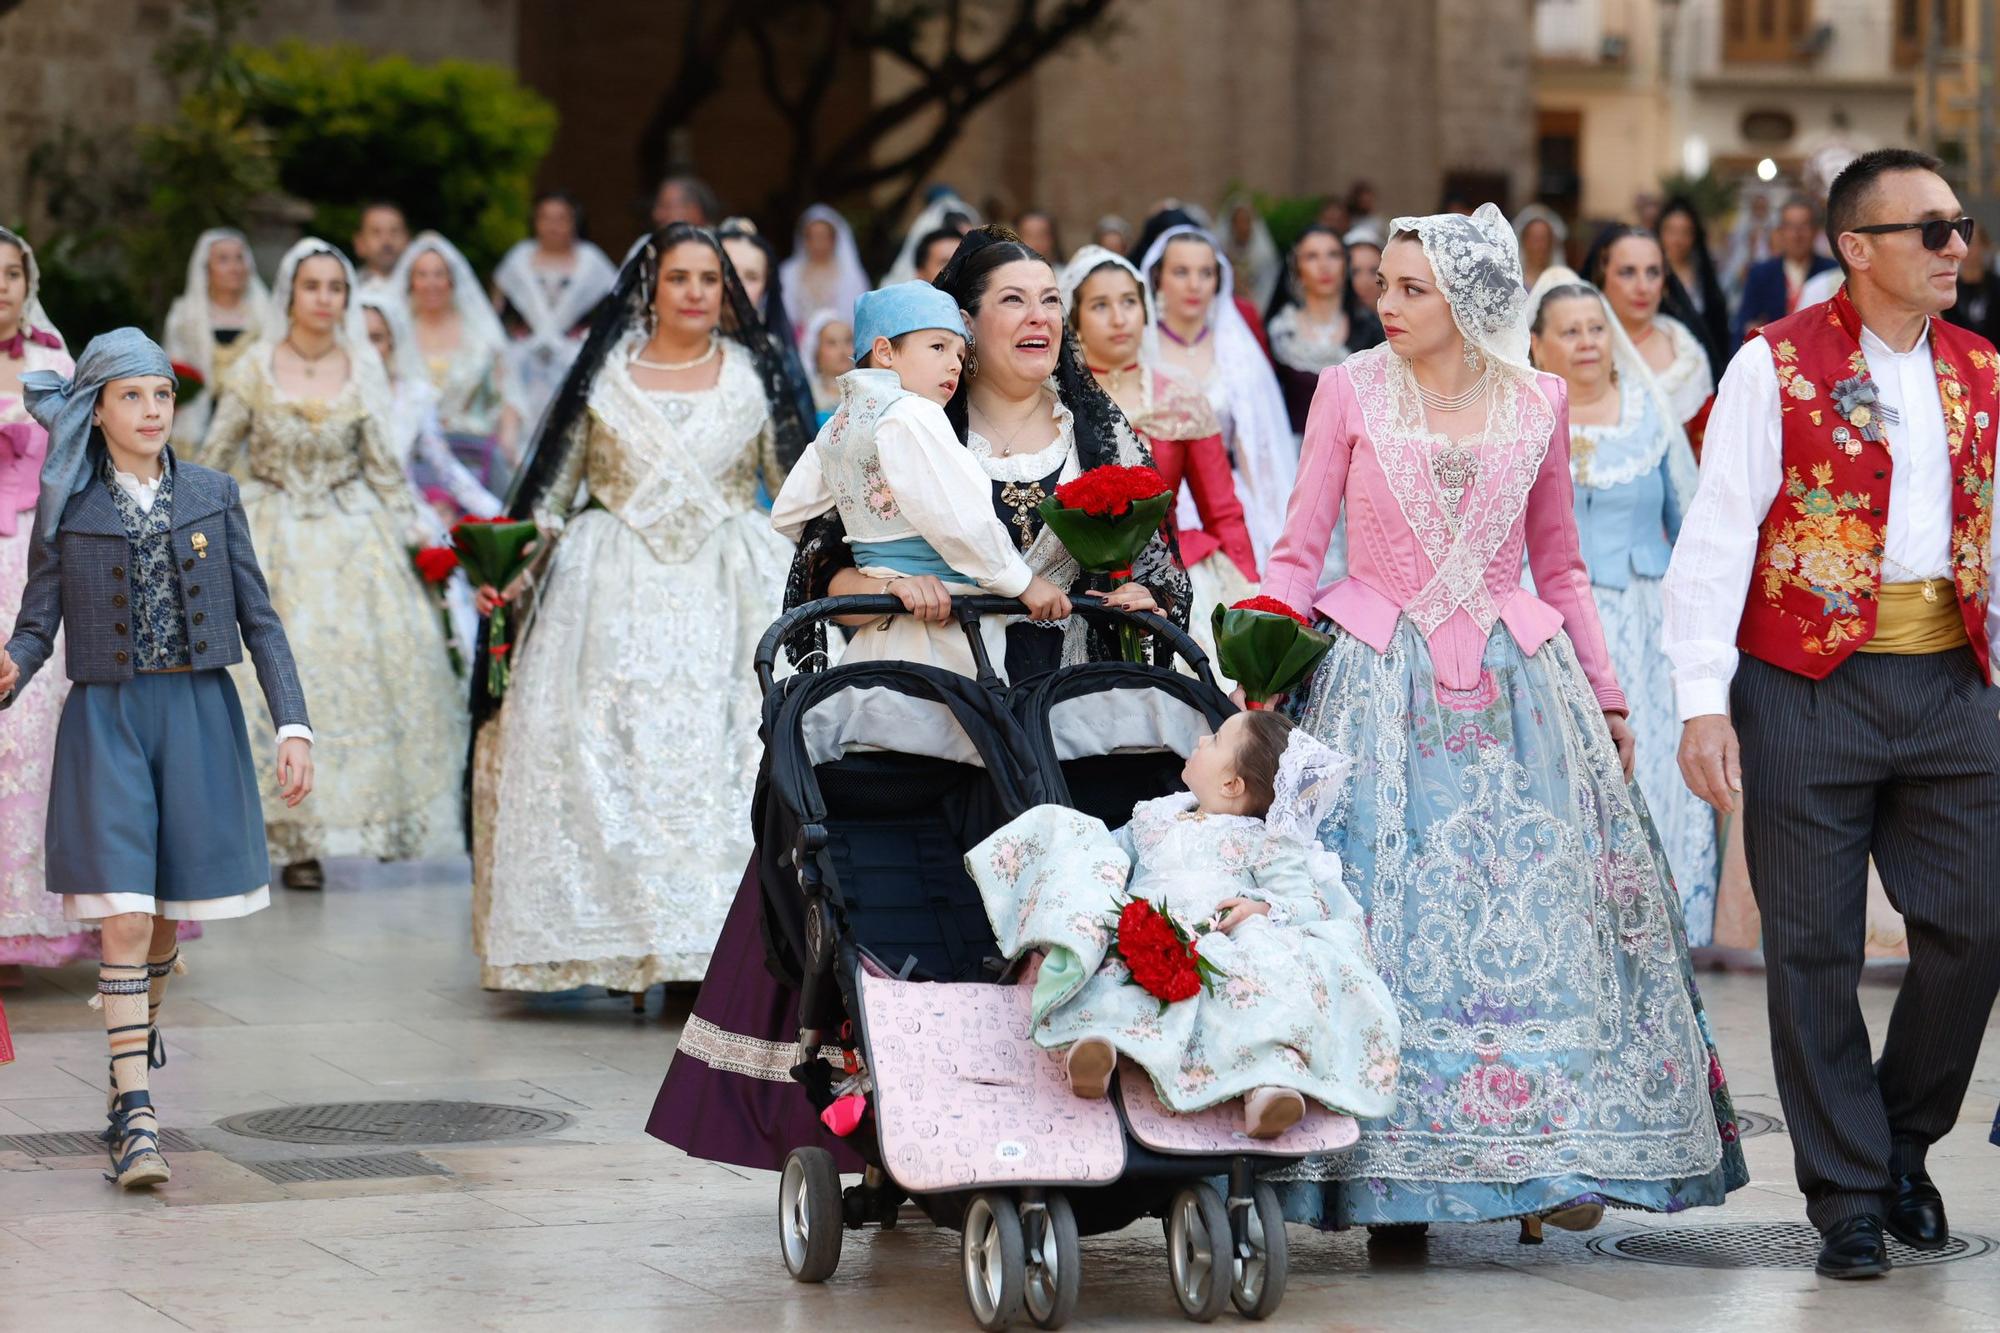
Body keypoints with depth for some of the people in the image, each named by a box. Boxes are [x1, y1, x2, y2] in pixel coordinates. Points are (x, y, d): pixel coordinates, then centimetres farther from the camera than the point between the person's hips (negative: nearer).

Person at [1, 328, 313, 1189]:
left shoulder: (213, 496, 5)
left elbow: (257, 618, 5)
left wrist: (292, 725, -5)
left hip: (198, 719, 2)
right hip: (106, 721, -2)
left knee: (170, 911, 12)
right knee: (123, 915, -11)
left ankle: (140, 1017, 45)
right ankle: (135, 1121, -11)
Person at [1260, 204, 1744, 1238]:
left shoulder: (1539, 404, 5)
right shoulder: (1350, 391, 0)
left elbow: (1558, 566, 14)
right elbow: (1298, 548, 2)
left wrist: (1605, 694, 13)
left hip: (1514, 682, 2)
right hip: (1380, 680, -2)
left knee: (1535, 912, -2)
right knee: (1388, 914, -4)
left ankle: (1547, 1157, 4)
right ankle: (1394, 1166, 2)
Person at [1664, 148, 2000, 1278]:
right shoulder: (1778, 367, -4)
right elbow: (1719, 536, -8)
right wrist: (1703, 701, -15)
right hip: (1807, 688, -4)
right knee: (1816, 951, 2)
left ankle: (1904, 1138, 25)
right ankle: (1849, 1198, 14)